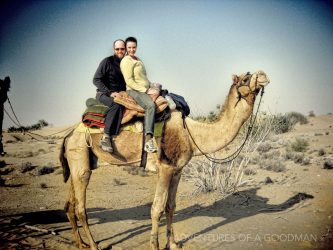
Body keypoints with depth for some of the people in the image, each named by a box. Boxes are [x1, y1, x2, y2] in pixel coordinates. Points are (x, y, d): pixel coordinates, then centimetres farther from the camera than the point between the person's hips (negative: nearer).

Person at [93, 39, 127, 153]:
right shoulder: (107, 62, -3)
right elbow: (96, 80, -7)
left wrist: (124, 92, 2)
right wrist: (110, 93, -15)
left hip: (120, 95, 4)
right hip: (103, 94, -4)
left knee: (121, 105, -30)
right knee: (116, 104, -36)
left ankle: (107, 139, -33)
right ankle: (105, 137, -34)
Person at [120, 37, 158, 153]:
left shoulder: (138, 60, 23)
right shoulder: (126, 61, -5)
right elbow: (129, 81, -13)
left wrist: (151, 87, 13)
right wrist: (145, 90, -15)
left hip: (146, 90, 10)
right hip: (134, 91, -10)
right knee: (150, 105, -34)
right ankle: (148, 140, -45)